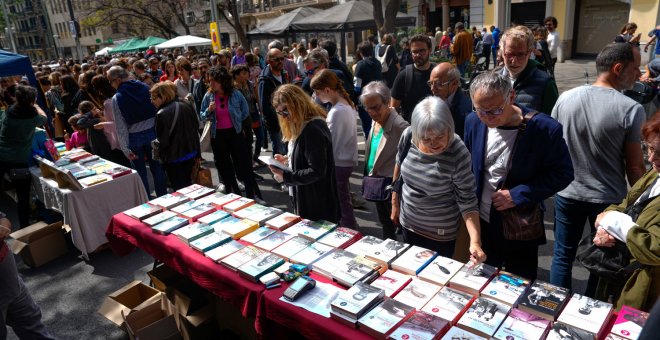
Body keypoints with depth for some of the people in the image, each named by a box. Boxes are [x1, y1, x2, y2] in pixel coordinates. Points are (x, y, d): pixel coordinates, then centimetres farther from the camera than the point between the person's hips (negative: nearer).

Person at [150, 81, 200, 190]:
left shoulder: (162, 114, -23)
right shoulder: (186, 105, -1)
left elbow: (162, 140, -18)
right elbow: (196, 125, 9)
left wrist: (161, 155, 0)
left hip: (174, 158, -7)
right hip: (191, 152, 7)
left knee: (179, 188, 7)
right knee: (188, 184, 21)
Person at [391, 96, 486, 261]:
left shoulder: (458, 154, -27)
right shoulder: (408, 136, -16)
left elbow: (467, 202, -22)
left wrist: (475, 241, -34)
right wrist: (395, 204, 8)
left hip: (440, 234, -4)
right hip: (408, 223, 4)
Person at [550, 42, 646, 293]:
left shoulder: (565, 98, -6)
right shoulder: (632, 110, -16)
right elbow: (635, 166, -12)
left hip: (567, 193, 3)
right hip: (608, 199, -2)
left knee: (562, 255, 16)